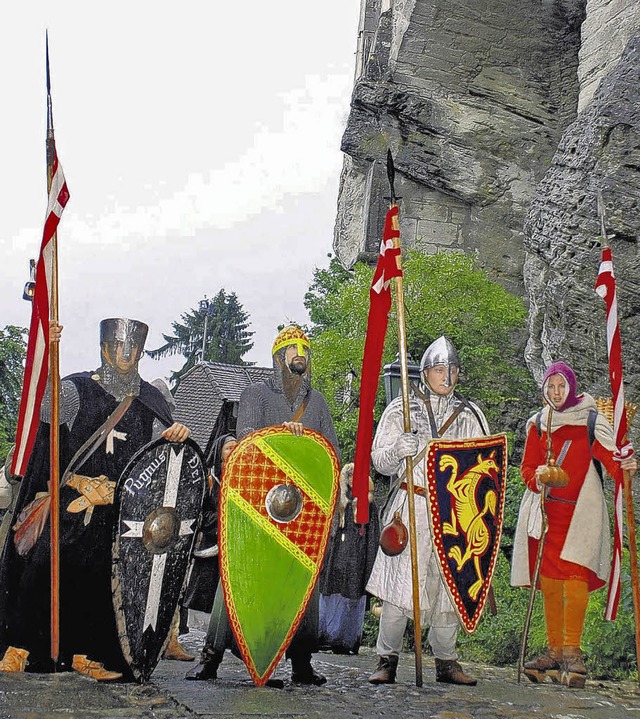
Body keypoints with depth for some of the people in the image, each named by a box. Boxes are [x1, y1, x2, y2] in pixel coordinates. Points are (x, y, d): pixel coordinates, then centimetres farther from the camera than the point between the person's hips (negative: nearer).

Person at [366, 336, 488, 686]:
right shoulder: (401, 409, 5)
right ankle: (387, 660, 1)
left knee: (449, 585, 4)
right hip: (412, 507, -2)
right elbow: (380, 461, 3)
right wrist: (399, 450, -19)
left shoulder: (469, 414, 12)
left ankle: (446, 661, 16)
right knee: (401, 581, -9)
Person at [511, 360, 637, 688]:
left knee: (574, 575, -13)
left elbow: (609, 458, -7)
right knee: (548, 579, 2)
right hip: (546, 510, 3)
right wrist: (538, 477, -11)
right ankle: (555, 651, 10)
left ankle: (572, 651, -10)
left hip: (581, 509, -3)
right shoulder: (537, 424, 13)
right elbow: (527, 467, 11)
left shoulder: (591, 421, 3)